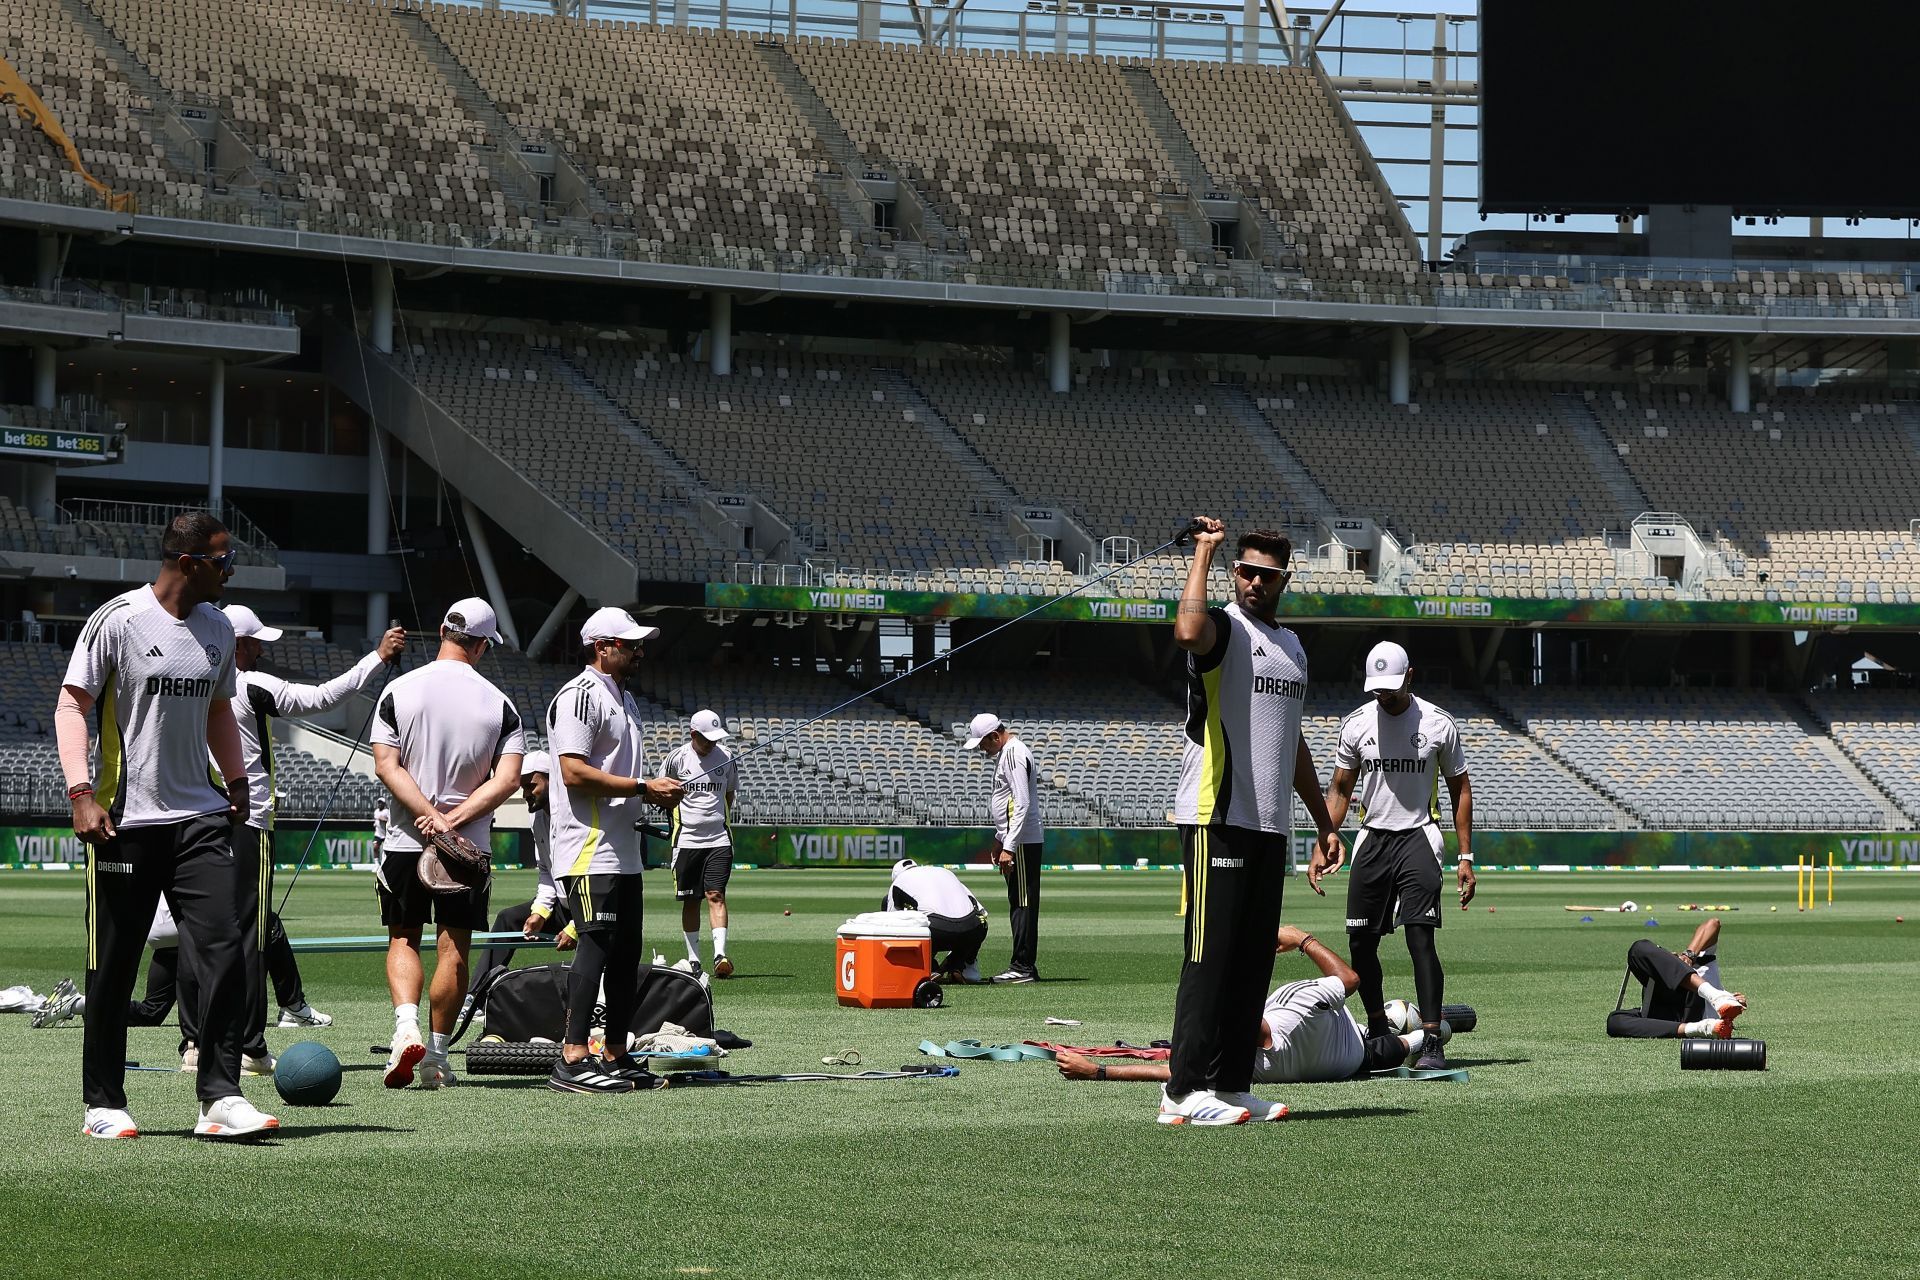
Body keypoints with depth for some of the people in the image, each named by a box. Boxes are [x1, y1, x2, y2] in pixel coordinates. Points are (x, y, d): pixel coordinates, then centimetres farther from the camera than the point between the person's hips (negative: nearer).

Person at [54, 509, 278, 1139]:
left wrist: (237, 784, 21)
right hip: (124, 821, -5)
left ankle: (220, 1098, -8)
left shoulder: (217, 628, 12)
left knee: (223, 947, -9)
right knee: (112, 968, 3)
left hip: (199, 818, 5)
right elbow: (71, 705, -7)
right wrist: (82, 792, -16)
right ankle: (102, 1105, 14)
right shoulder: (118, 620, -8)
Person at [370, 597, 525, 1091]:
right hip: (470, 846, 0)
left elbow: (386, 764, -10)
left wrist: (432, 816, -15)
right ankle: (435, 1059, 8)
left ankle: (407, 1027, -11)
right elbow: (508, 777, -12)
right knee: (453, 948, 7)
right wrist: (453, 819, -14)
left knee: (403, 939, 12)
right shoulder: (499, 704, -2)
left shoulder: (399, 691, -2)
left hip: (405, 841, 0)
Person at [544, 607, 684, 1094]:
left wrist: (656, 792, 7)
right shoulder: (579, 696, -11)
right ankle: (573, 1060, -18)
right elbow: (574, 772, -20)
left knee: (627, 952, 11)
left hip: (624, 852, 10)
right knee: (598, 944, -16)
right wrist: (644, 788, -17)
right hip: (589, 850, -10)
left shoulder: (625, 700, 21)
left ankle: (615, 1056, 17)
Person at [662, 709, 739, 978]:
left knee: (716, 895, -11)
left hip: (718, 840, 0)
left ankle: (720, 954, -20)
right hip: (686, 841, 0)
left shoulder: (726, 757, 5)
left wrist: (721, 818, 11)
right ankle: (693, 959, 12)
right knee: (690, 900, 4)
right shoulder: (677, 757, -2)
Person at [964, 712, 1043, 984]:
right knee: (1019, 903, 11)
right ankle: (1026, 965, 13)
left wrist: (1008, 847, -24)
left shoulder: (1014, 754, -15)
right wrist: (1000, 840, 26)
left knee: (1023, 904, -8)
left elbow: (1022, 804, -22)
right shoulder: (1005, 753, 17)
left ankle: (1022, 967, -8)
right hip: (1012, 840, 10)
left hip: (1022, 842, -10)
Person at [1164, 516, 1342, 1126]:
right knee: (1211, 956, -10)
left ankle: (1231, 1086, 12)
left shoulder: (1293, 646, 20)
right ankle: (1184, 1092, -9)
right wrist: (1205, 549, -20)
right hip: (1217, 819, -8)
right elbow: (1188, 632, -32)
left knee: (1253, 960, 8)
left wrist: (1323, 820, 28)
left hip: (1271, 825, 8)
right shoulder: (1224, 628, -5)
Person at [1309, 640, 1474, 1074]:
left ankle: (1432, 1043, -17)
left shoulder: (1438, 724, -3)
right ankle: (1378, 1032, 22)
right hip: (1371, 839, 4)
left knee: (1420, 937, -16)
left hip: (1418, 837, -4)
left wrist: (1465, 856, -2)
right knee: (1360, 941, 5)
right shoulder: (1356, 725, 5)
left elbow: (1460, 789, 4)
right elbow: (1339, 789, 12)